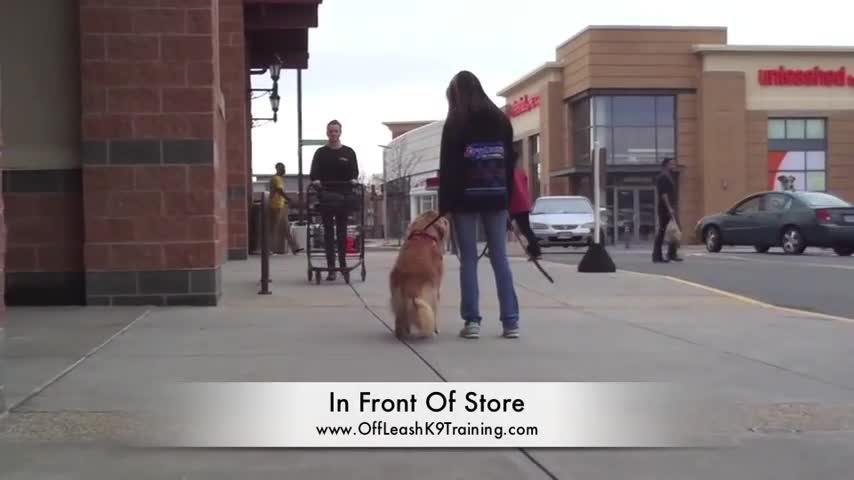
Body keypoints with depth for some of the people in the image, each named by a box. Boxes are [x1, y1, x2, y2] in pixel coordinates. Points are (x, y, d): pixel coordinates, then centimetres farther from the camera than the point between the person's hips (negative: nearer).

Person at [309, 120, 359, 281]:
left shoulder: (349, 152, 8)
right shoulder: (320, 153, 7)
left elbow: (354, 171, -1)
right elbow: (314, 172, -3)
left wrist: (353, 179, -23)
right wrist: (315, 180, -25)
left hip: (343, 196, 0)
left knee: (342, 231, 5)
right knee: (328, 232, 0)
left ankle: (343, 263, 13)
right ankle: (331, 268, 0)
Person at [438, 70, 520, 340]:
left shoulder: (455, 123, -3)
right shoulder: (501, 120, 11)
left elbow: (447, 167, -7)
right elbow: (510, 162, 11)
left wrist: (444, 205, -5)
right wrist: (508, 198, 14)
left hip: (465, 199, -3)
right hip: (496, 197, 4)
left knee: (469, 259, 0)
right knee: (500, 258, 5)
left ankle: (472, 321, -3)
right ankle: (511, 321, 1)